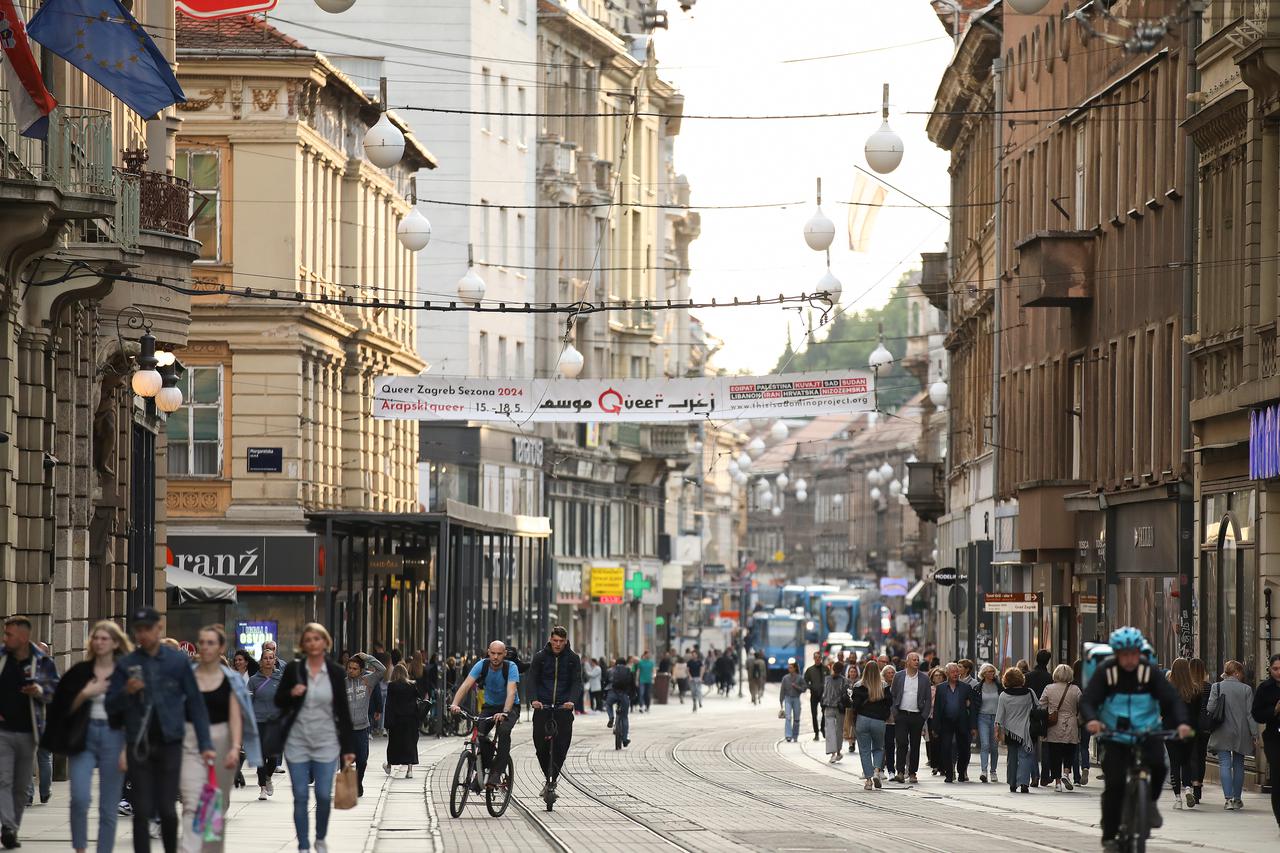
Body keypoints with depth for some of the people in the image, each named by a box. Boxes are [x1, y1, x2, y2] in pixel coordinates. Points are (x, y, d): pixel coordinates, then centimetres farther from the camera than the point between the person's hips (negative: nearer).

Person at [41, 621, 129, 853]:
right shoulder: (80, 672, 7)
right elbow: (64, 708, 5)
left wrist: (127, 750, -6)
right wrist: (86, 693, -10)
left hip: (113, 738, -1)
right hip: (84, 737, 1)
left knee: (108, 807, 1)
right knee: (80, 798, -13)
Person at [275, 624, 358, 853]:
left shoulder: (336, 672, 1)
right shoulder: (293, 669, 0)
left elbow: (344, 711, 3)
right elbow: (278, 702, 7)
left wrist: (348, 747, 2)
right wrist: (292, 694, -16)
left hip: (326, 743, 0)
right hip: (297, 742, 0)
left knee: (324, 796, -1)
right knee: (300, 797, 1)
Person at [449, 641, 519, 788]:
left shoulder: (511, 667, -23)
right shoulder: (482, 665, -16)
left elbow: (511, 692, -36)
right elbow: (466, 685, -25)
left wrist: (504, 712, -53)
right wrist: (455, 704, -42)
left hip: (510, 707, -3)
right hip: (489, 706, 3)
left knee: (504, 731, -32)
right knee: (479, 733, -24)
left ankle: (496, 773, -28)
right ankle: (487, 764, 1)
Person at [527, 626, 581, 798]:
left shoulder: (573, 658, 2)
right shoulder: (540, 656, 2)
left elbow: (577, 681, -3)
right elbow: (532, 679, -2)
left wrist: (572, 700, -22)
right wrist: (533, 699, -20)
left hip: (563, 707, 0)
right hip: (542, 706, 0)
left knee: (562, 746, -11)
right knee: (540, 745, -4)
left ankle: (553, 780, 0)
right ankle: (548, 779, 14)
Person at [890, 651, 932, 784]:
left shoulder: (924, 678, 6)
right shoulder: (898, 676, 5)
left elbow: (928, 699, 7)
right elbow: (893, 696, 7)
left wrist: (925, 716, -2)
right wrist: (894, 714, -2)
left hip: (917, 716, 1)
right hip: (902, 715, -1)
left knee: (915, 746, 5)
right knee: (902, 743, -11)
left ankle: (912, 773, 12)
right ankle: (900, 772, -12)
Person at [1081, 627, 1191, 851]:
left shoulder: (1150, 672, -7)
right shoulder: (1105, 672, -10)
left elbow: (1170, 699, -13)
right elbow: (1088, 700, -17)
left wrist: (1181, 722, -32)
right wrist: (1092, 719, -39)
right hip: (1115, 738, -1)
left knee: (1158, 763, -28)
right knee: (1114, 784, -13)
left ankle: (1151, 801, 2)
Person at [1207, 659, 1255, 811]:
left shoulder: (1217, 687, -5)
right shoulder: (1246, 689, -5)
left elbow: (1210, 708, -7)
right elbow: (1250, 713, -5)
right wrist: (1254, 734, -1)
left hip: (1222, 733, -1)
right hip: (1241, 733, 1)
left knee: (1225, 764, -1)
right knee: (1238, 764, 13)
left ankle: (1228, 798, -13)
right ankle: (1237, 798, 17)